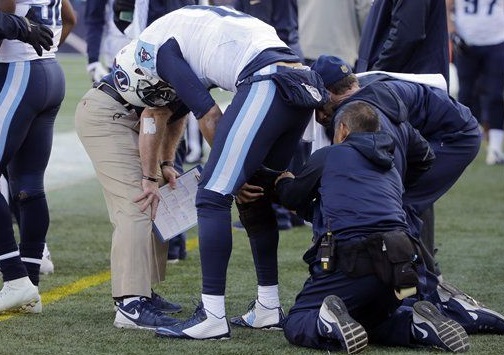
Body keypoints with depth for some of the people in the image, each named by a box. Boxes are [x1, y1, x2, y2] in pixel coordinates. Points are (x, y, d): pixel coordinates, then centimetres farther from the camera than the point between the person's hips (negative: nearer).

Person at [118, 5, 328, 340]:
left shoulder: (157, 44, 11)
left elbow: (210, 117, 6)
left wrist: (232, 169, 15)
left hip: (268, 83, -8)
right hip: (308, 84, 9)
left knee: (213, 196, -3)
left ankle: (213, 316, -6)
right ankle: (269, 308, 27)